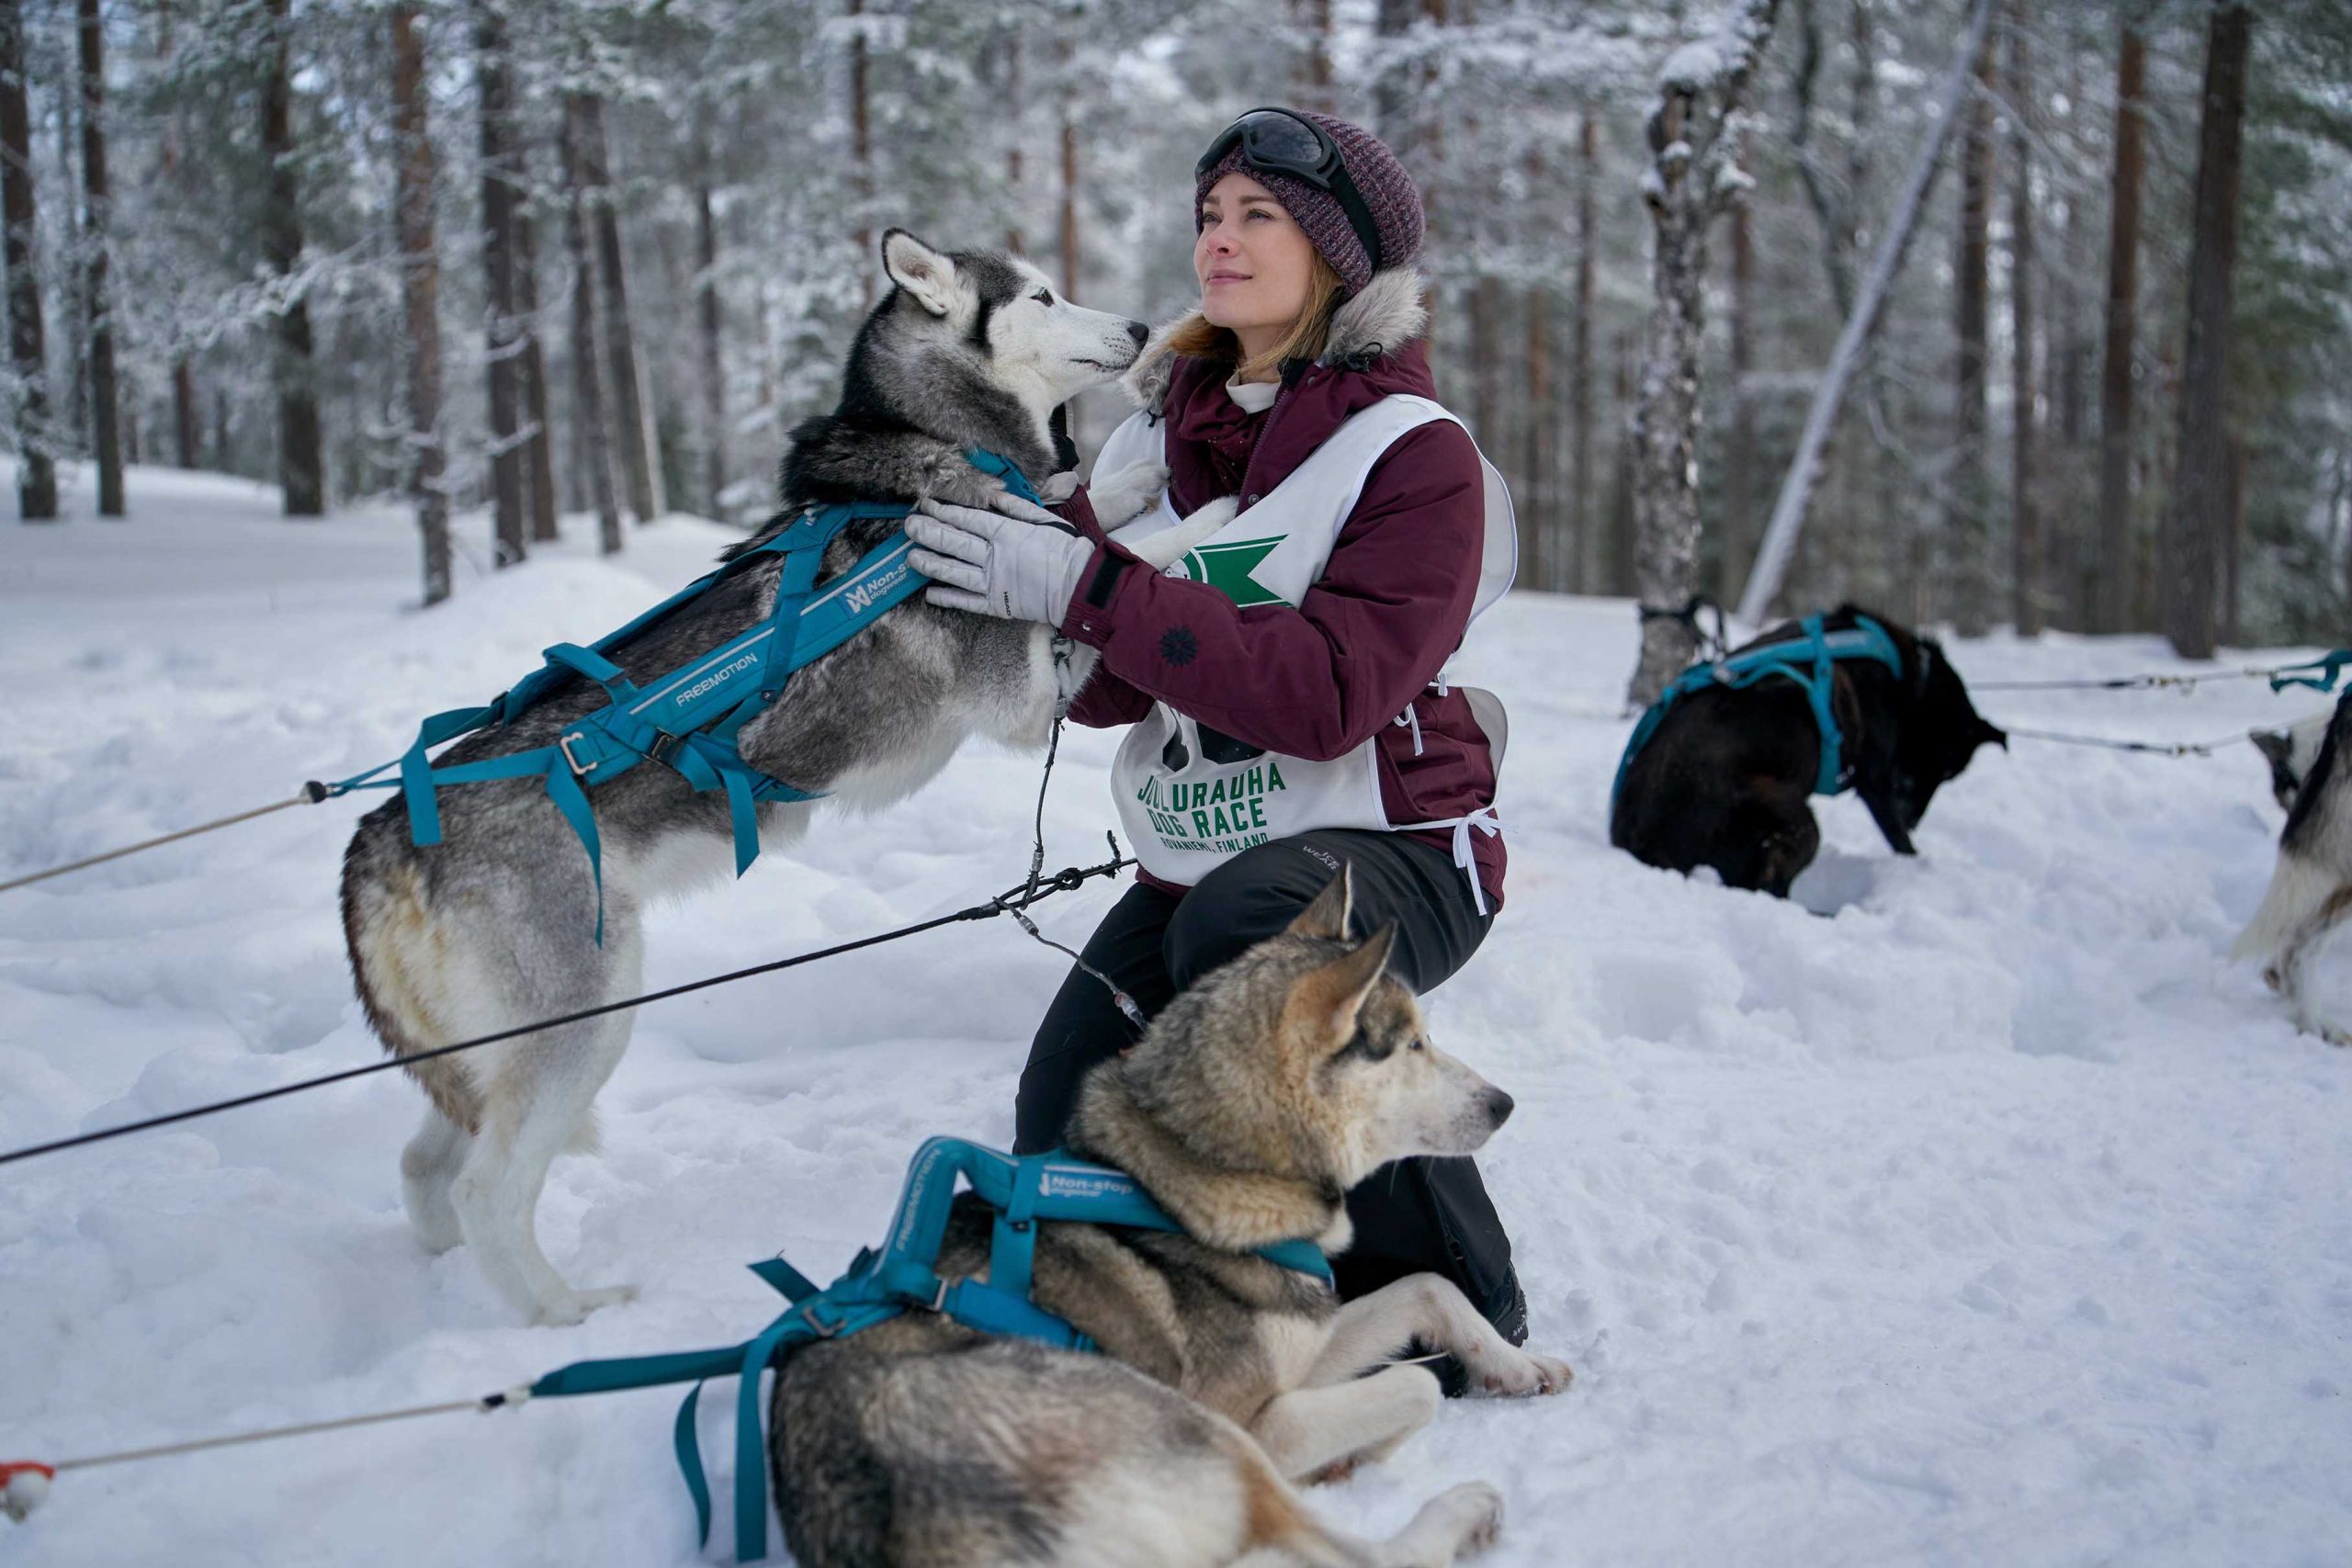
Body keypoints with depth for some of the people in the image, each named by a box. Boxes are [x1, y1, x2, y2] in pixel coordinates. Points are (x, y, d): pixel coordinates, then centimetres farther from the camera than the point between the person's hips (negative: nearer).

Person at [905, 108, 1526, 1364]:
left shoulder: (1414, 454, -12)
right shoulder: (1156, 436, 6)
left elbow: (1328, 694, -26)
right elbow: (1105, 688, 0)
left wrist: (1086, 588, -29)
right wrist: (1008, 591, -20)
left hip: (1390, 846, -6)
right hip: (1192, 862, 7)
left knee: (1243, 927, -38)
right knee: (1065, 1166, -1)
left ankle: (1447, 1297, -20)